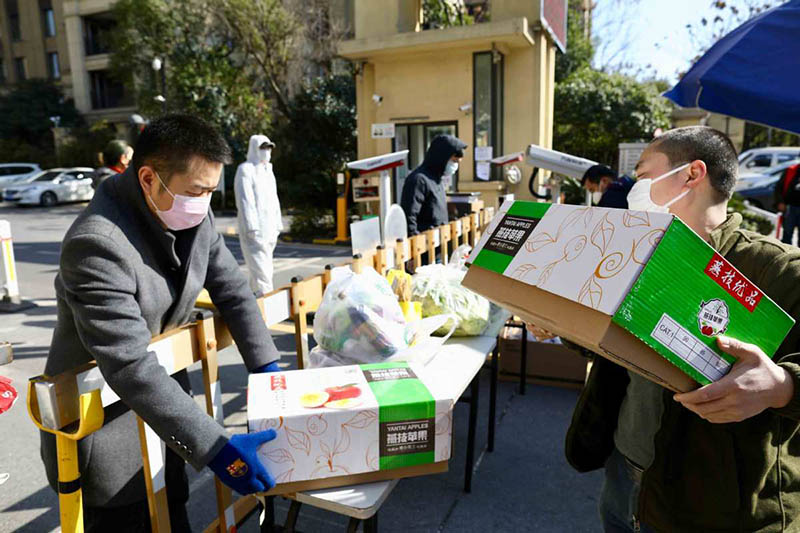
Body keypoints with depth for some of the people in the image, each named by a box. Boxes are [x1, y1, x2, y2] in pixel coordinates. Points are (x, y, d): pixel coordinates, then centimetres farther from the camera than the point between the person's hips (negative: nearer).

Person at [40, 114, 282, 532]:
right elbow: (131, 368, -34)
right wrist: (215, 448, -34)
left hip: (161, 406, 6)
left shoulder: (194, 219, -7)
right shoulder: (97, 243, -30)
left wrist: (267, 366, -7)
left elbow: (233, 292, 1)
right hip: (101, 429, -6)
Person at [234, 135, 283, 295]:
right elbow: (245, 200, -13)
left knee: (263, 268, 12)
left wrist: (278, 226, 17)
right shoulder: (245, 169, -5)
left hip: (269, 230, 8)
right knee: (261, 270, -13)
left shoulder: (268, 171, 20)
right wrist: (252, 228, -20)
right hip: (254, 230, -8)